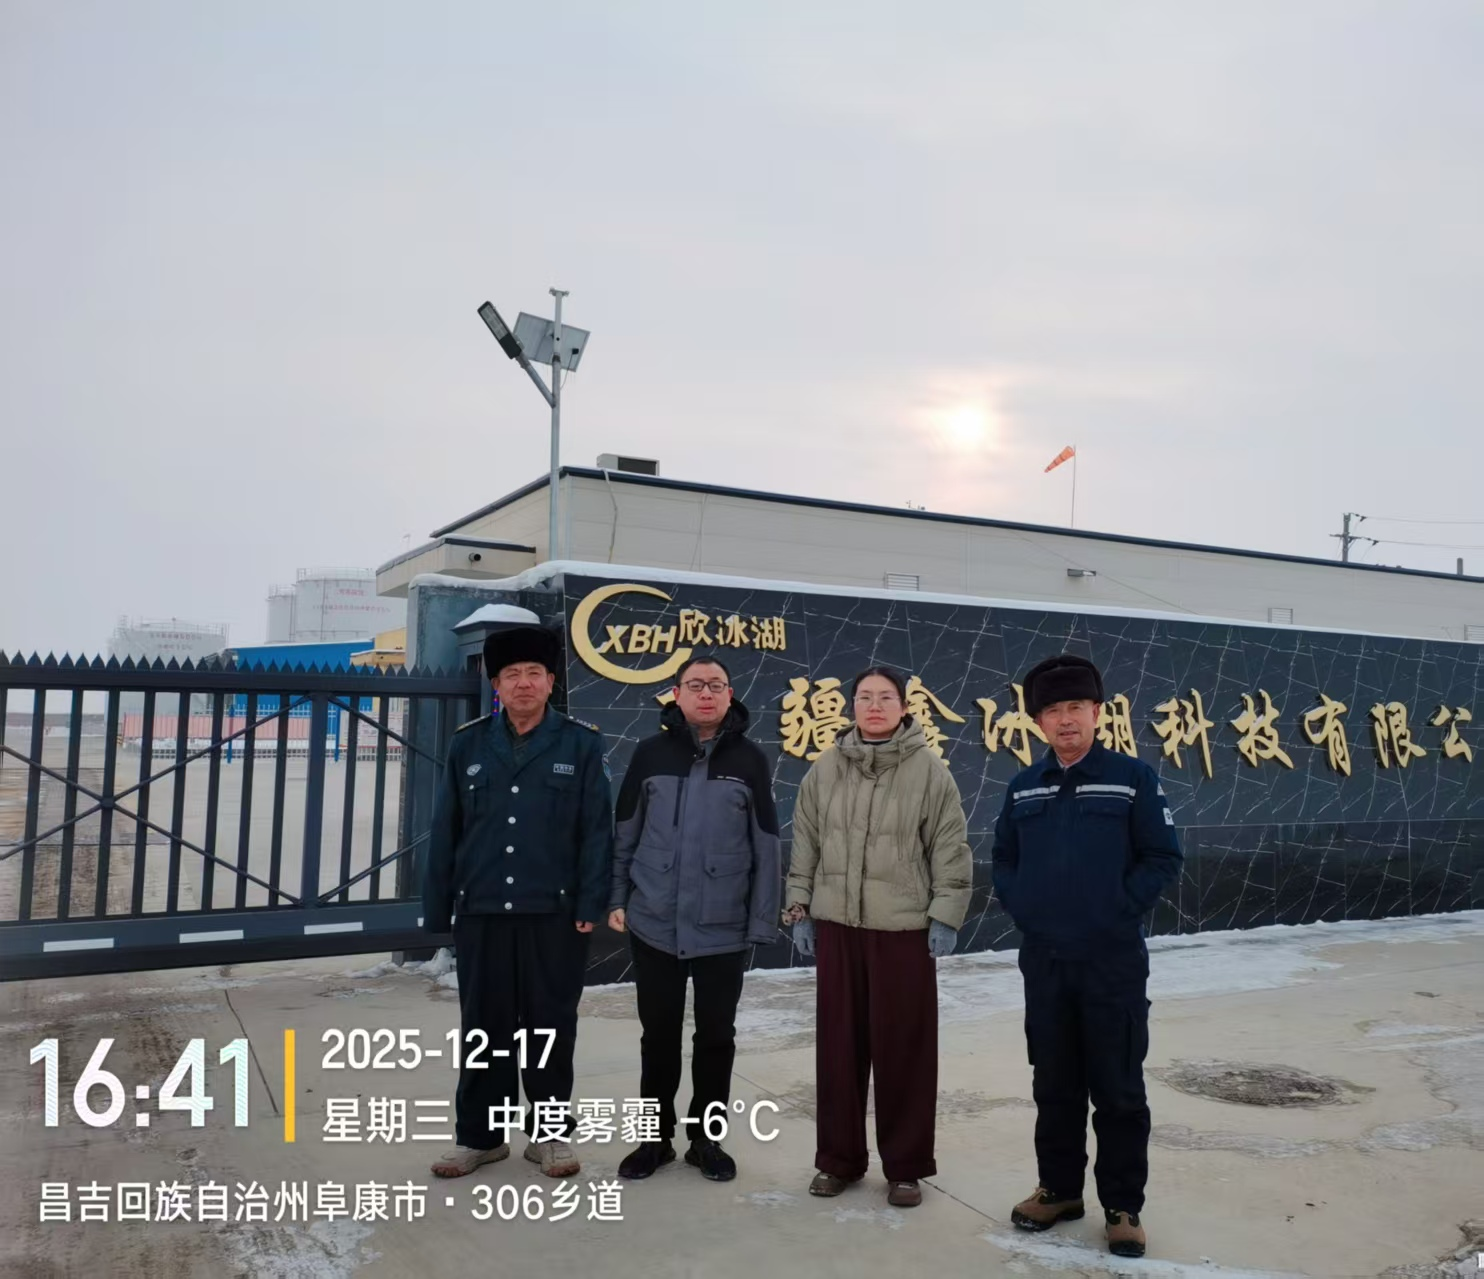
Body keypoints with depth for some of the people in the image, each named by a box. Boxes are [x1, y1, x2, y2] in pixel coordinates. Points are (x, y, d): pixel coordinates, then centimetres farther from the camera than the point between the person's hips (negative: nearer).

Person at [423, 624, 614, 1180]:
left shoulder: (581, 744, -1)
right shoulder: (468, 745, 6)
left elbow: (596, 831, -3)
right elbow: (445, 832, 7)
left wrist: (590, 905, -9)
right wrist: (437, 909, 5)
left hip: (553, 913, -2)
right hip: (481, 911, 2)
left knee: (550, 1027, 8)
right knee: (484, 1028, 12)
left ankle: (550, 1133, 24)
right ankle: (480, 1134, 26)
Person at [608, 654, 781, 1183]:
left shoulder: (749, 759, -3)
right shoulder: (651, 752, 0)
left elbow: (766, 848, -2)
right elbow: (625, 834, 5)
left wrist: (762, 922, -5)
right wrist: (616, 899, 1)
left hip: (724, 929, -1)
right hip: (654, 926, 1)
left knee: (716, 1036, 11)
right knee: (658, 1034, 13)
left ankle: (706, 1139, 28)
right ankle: (655, 1137, 29)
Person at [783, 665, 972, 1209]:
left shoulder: (929, 770, -5)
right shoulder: (826, 769, 4)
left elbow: (951, 849, -3)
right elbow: (805, 843, 10)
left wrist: (946, 916, -7)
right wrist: (799, 908, 7)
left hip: (905, 929, -3)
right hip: (836, 925, 3)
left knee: (904, 1048, 5)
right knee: (839, 1045, 11)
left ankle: (905, 1166, 21)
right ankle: (838, 1158, 26)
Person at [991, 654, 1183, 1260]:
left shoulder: (1132, 777, -6)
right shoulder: (1025, 787, 7)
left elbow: (1163, 858, -5)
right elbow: (1004, 856, 15)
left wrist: (1121, 908, -12)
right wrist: (1019, 906, 1)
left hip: (1113, 961, -4)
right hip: (1043, 960, 4)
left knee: (1118, 1089, 6)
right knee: (1054, 1085, 15)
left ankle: (1123, 1207, 20)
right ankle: (1059, 1188, 30)